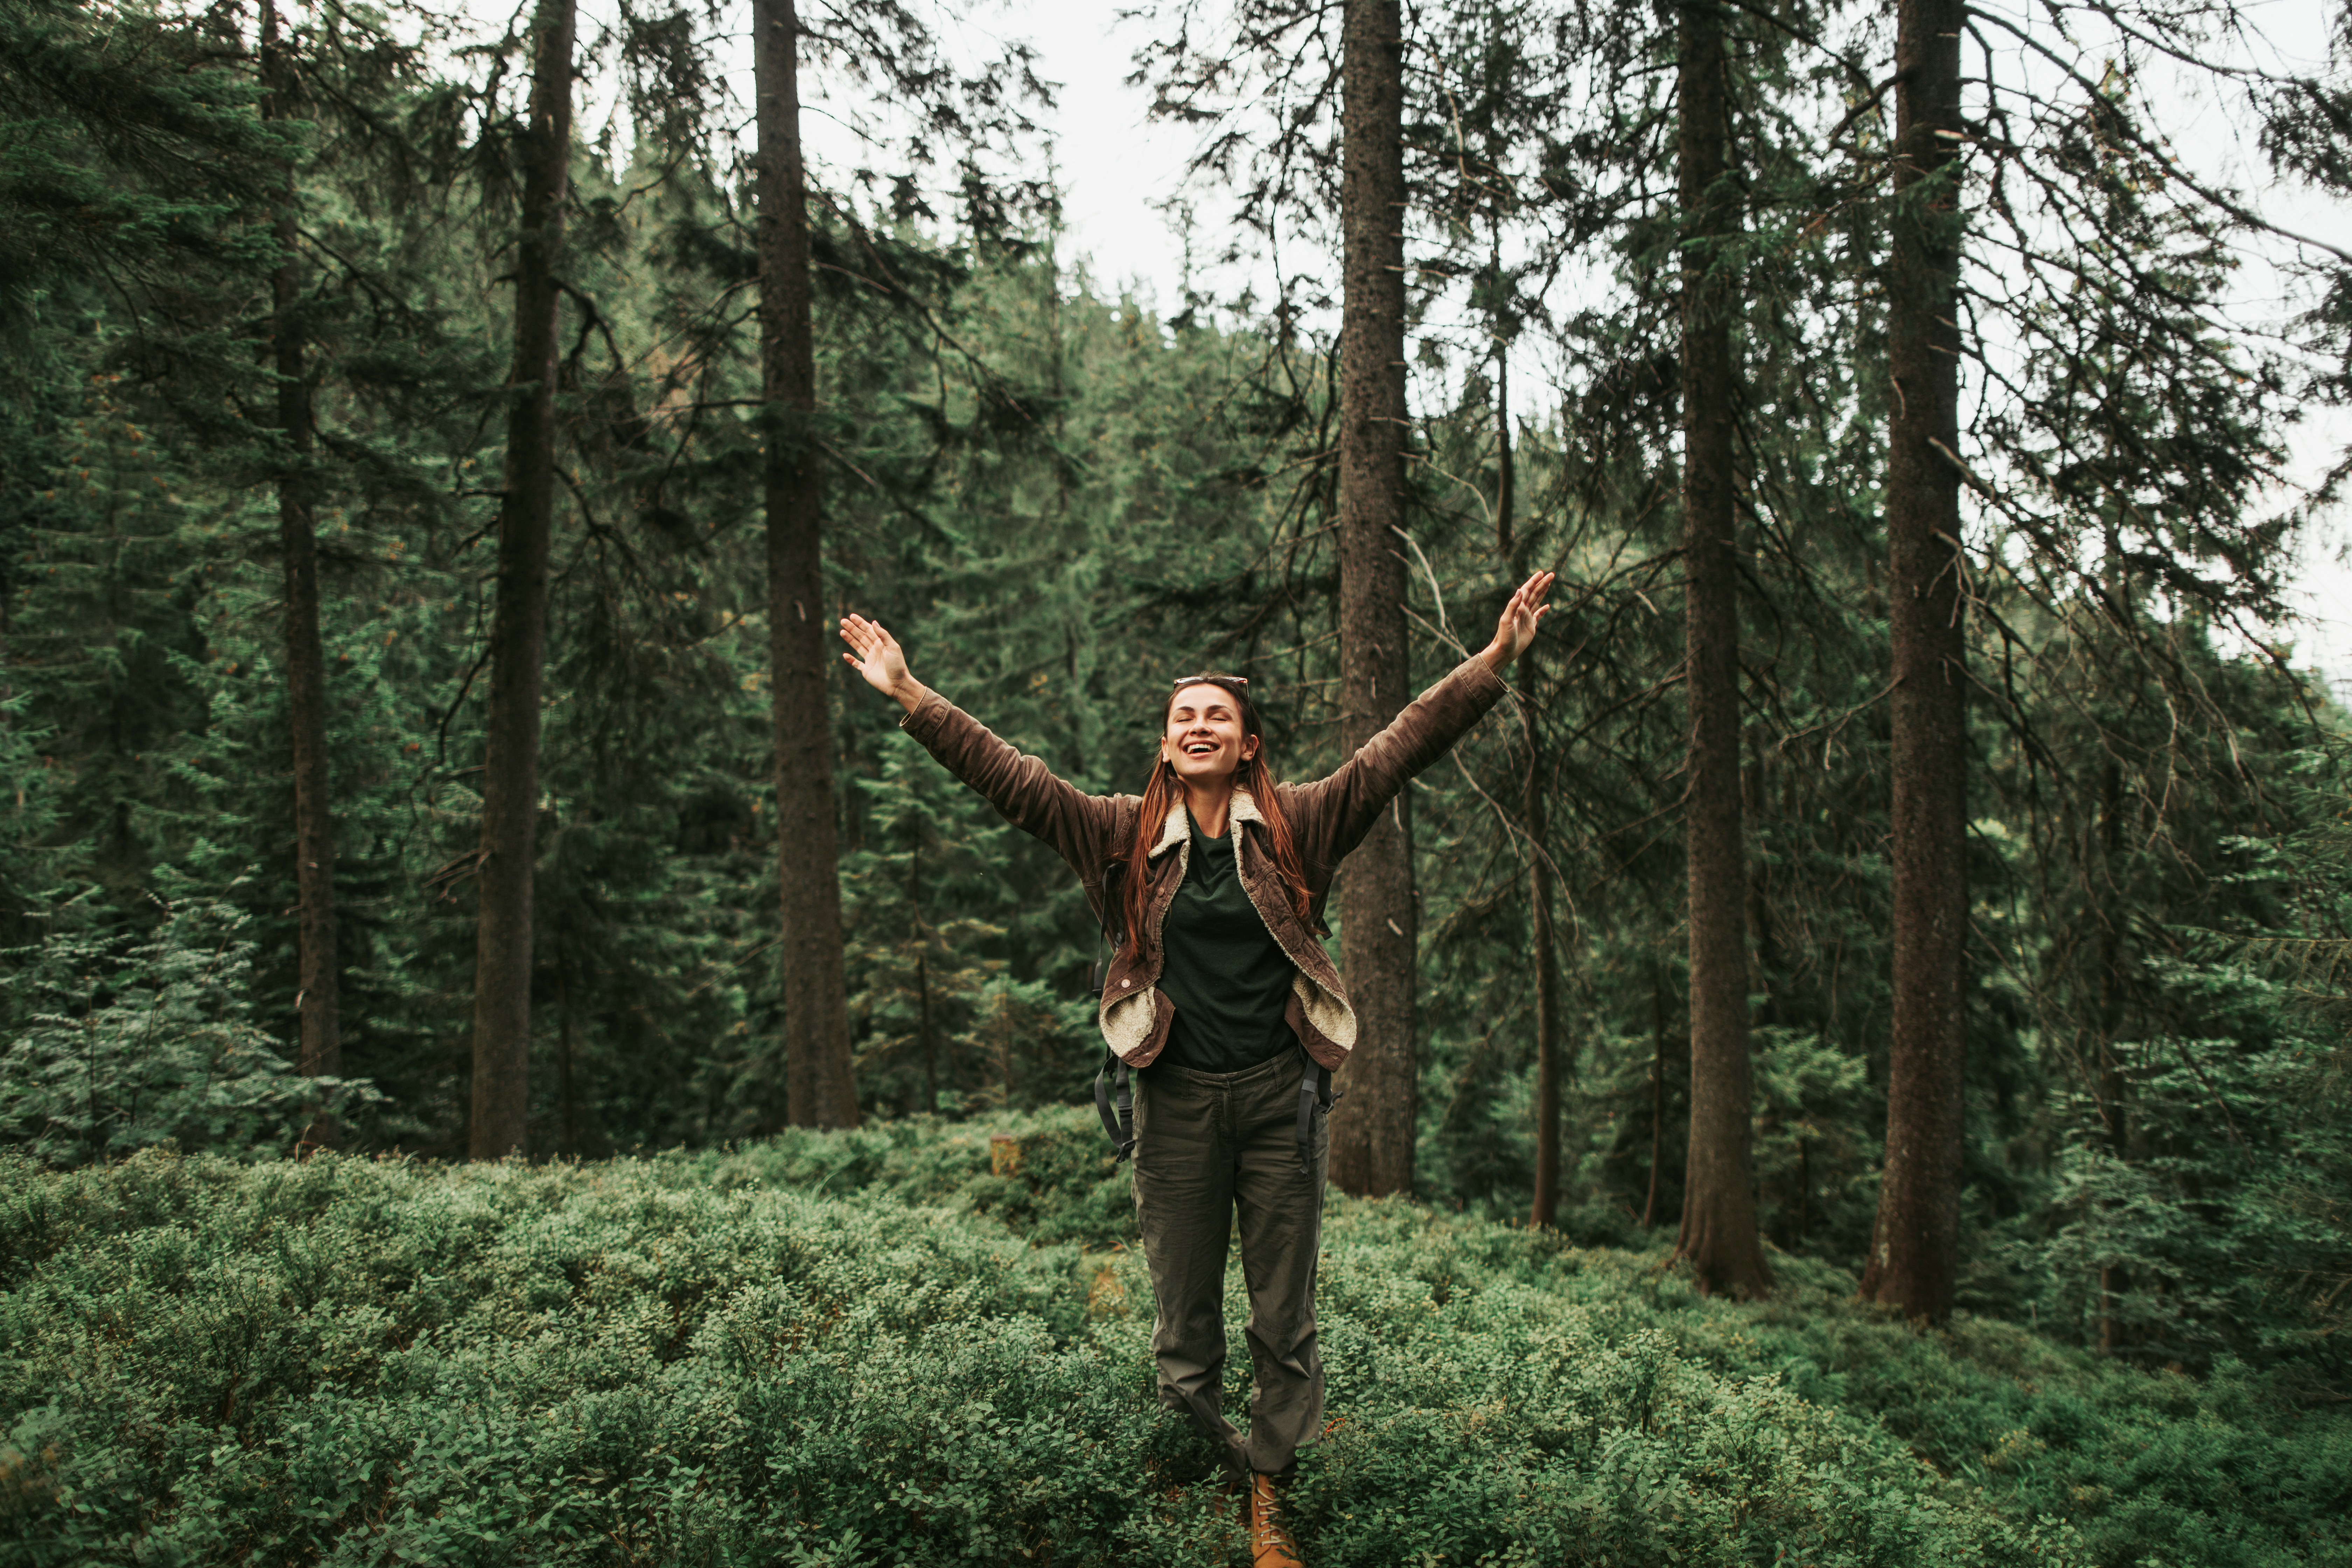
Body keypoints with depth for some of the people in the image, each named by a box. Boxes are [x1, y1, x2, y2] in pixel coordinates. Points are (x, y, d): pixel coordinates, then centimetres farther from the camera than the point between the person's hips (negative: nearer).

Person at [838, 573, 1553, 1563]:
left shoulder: (1296, 826, 1)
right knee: (1183, 1320, 8)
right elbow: (1010, 777, 0)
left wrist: (1492, 663, -16)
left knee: (1283, 1320, 7)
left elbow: (1400, 750, -6)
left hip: (1279, 1097, 0)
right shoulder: (1125, 834, 3)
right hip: (1177, 1100, 0)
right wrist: (911, 697, -5)